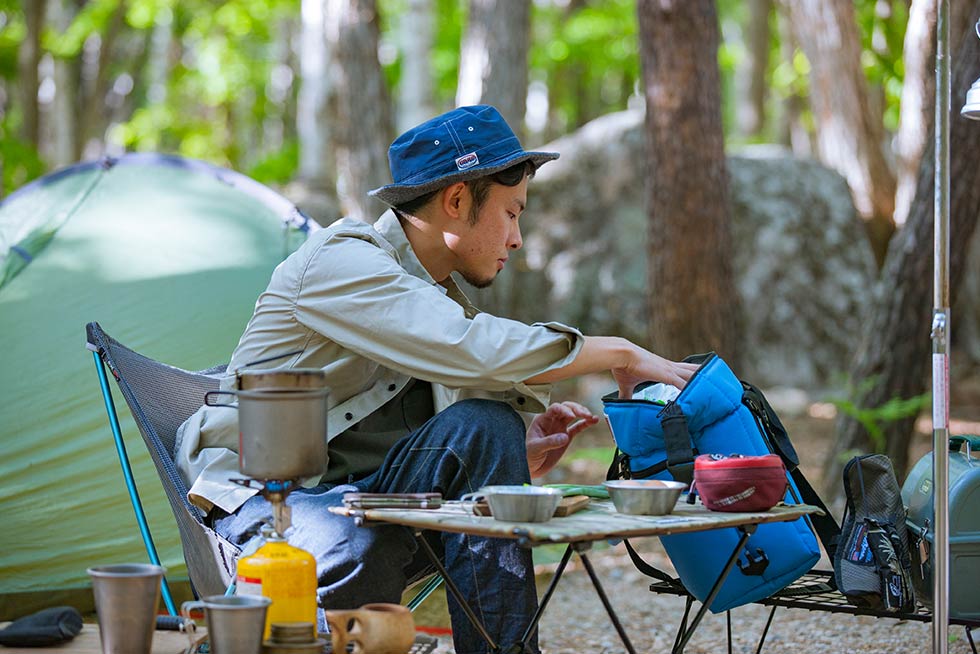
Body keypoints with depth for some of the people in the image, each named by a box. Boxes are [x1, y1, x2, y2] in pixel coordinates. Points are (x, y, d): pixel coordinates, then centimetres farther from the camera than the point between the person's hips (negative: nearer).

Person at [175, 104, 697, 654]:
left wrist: (515, 451, -4)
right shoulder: (341, 262, -16)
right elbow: (473, 353, -30)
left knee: (484, 428, -21)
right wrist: (619, 353, -21)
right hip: (263, 500, -8)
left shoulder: (442, 298, 14)